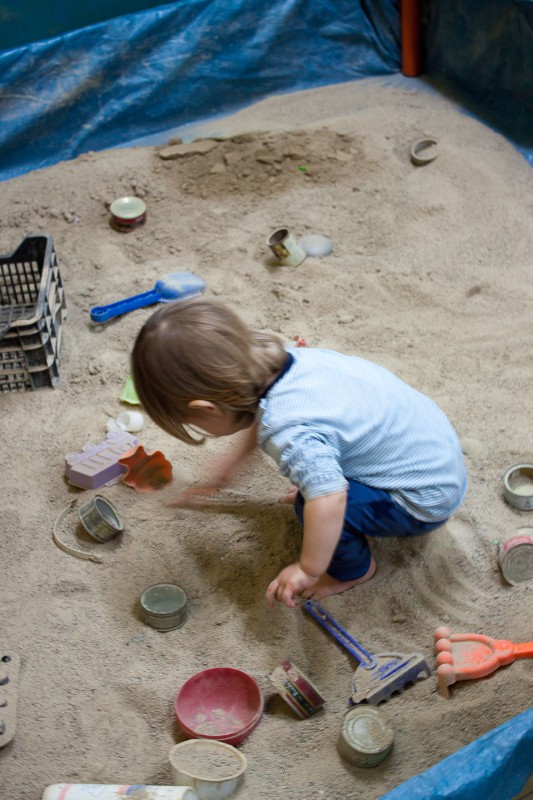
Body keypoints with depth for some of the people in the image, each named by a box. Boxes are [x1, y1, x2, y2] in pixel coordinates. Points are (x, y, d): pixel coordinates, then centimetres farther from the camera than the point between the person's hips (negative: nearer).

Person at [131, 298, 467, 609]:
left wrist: (307, 570, -30)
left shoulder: (290, 433, -35)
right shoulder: (276, 359, -8)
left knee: (315, 499, -22)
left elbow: (329, 500, -46)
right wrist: (235, 459, 26)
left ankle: (354, 570, 6)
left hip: (427, 500, -8)